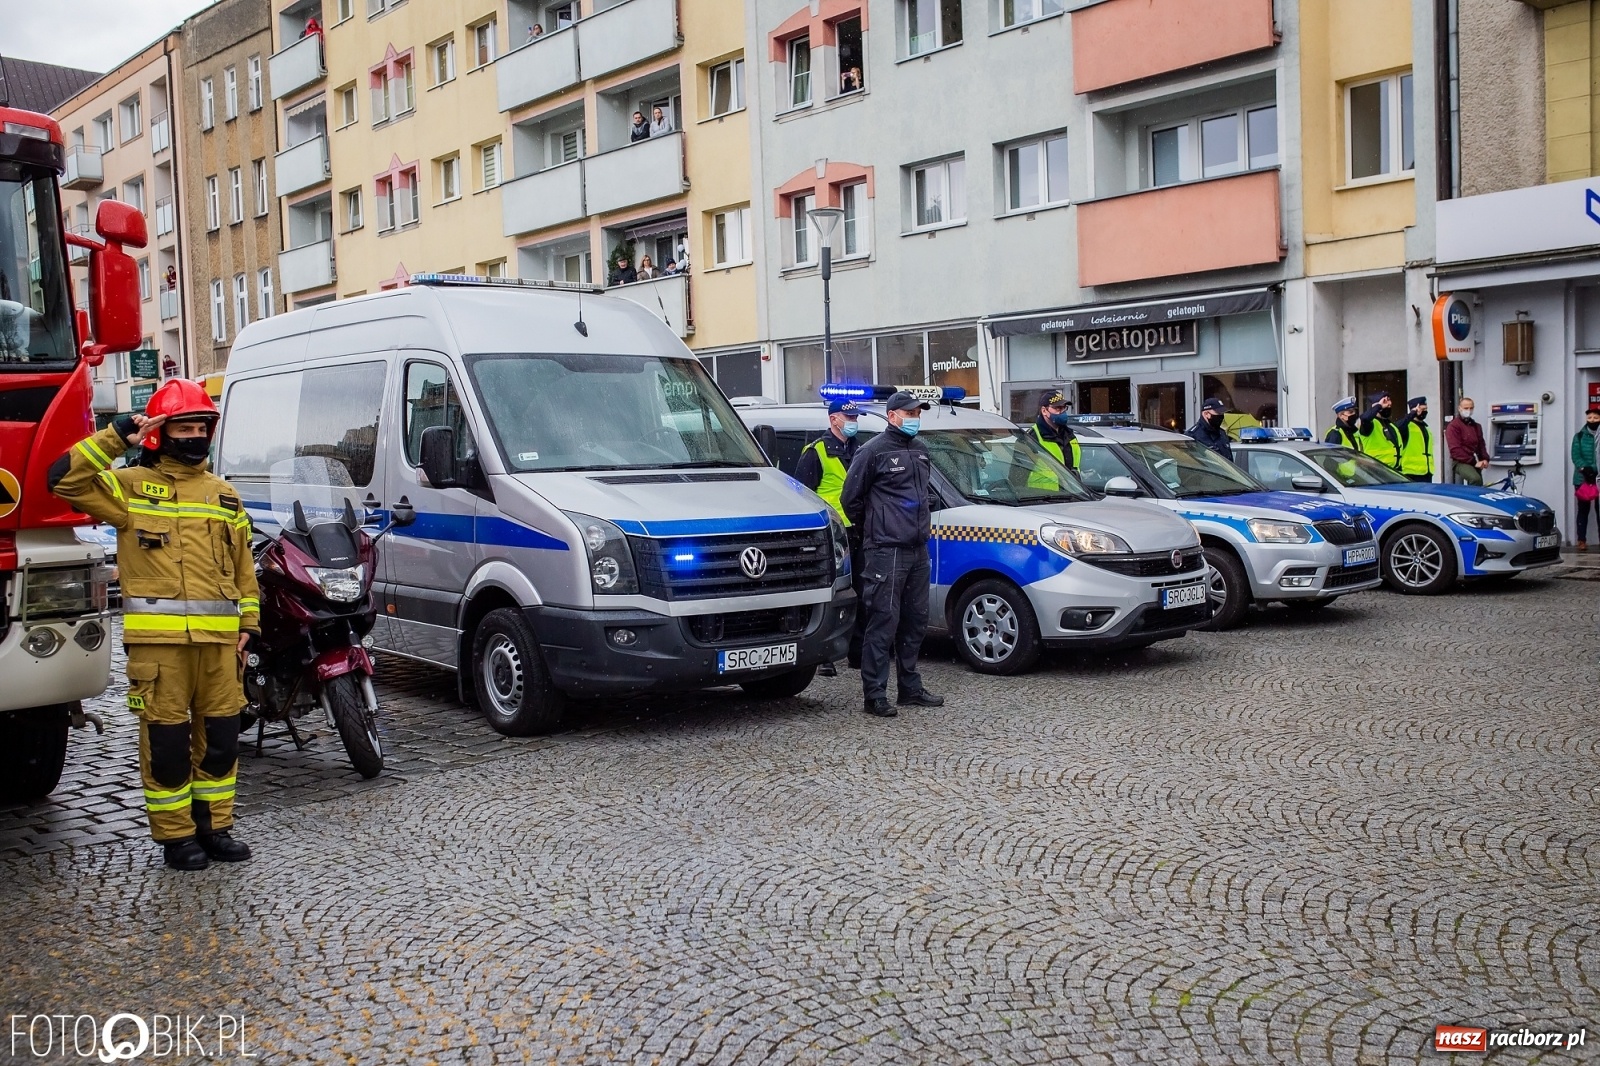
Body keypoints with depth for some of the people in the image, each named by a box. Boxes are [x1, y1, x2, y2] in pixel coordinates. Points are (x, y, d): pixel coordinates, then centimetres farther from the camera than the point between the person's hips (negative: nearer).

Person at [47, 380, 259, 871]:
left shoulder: (224, 495, 16)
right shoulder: (131, 484, 3)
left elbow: (243, 567, 17)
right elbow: (64, 479, -12)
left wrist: (248, 622, 10)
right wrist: (116, 437, -12)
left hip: (219, 636, 4)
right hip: (158, 637, -4)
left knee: (220, 735, 9)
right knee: (166, 738, 0)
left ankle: (214, 825, 22)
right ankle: (175, 836, 11)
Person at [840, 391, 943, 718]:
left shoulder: (920, 450, 17)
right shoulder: (874, 451, -7)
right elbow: (850, 497, -3)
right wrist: (871, 528, 7)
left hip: (918, 549, 8)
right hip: (886, 550, -8)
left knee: (915, 620, 13)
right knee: (883, 622, -9)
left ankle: (910, 688, 23)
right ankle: (874, 695, -5)